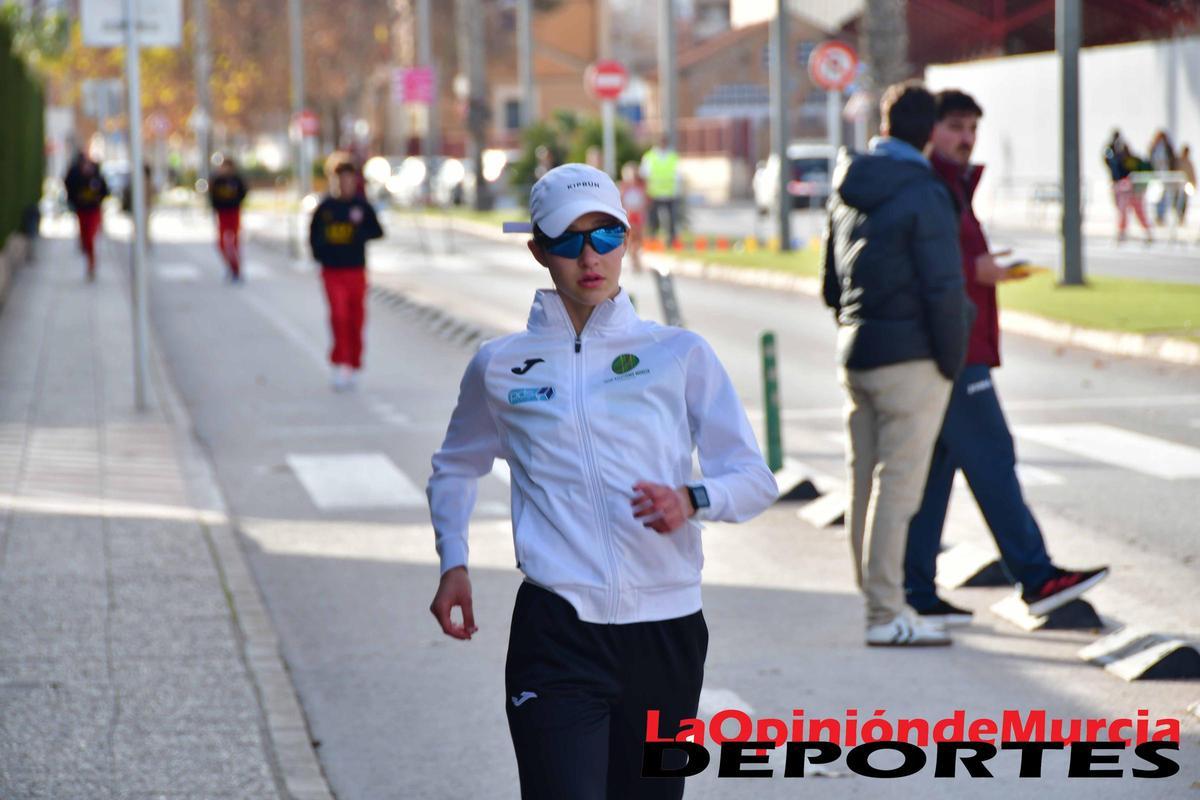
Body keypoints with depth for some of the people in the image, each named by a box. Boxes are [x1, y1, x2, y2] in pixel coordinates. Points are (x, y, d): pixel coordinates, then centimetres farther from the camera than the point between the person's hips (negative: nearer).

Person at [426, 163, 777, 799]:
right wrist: (453, 564, 11)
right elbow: (455, 469, 26)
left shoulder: (679, 355, 7)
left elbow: (755, 478, 5)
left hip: (666, 632, 2)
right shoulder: (501, 366, 9)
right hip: (557, 632, -1)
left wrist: (692, 499, -16)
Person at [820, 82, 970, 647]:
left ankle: (878, 601, 18)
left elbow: (830, 285, 18)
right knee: (897, 487, -6)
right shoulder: (923, 194, -14)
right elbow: (944, 290, -17)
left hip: (855, 354, 8)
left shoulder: (846, 192, 11)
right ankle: (886, 615, -5)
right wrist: (951, 362, -8)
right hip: (909, 360, -8)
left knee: (865, 484, 11)